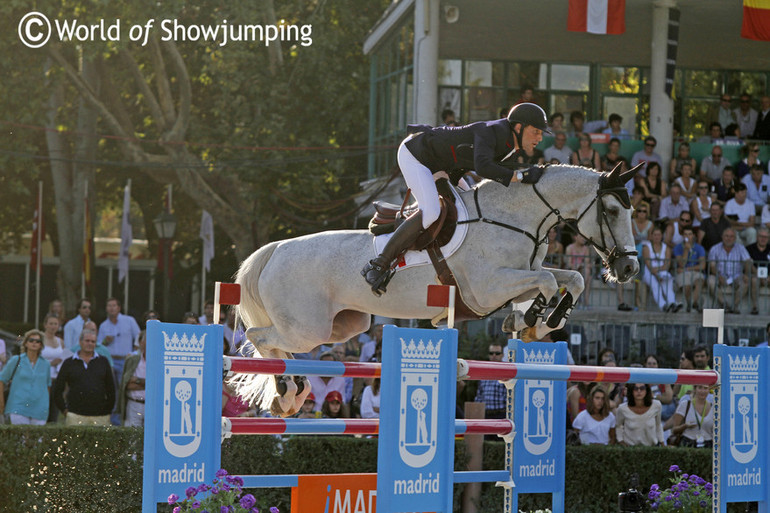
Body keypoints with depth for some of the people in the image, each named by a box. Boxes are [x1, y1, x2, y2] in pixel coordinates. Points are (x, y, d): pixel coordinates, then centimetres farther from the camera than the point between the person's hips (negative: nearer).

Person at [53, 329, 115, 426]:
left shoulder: (103, 362, 12)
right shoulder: (69, 363, 9)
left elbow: (110, 388, 14)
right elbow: (57, 390, 11)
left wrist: (108, 409, 8)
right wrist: (64, 410, 4)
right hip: (75, 415, -1)